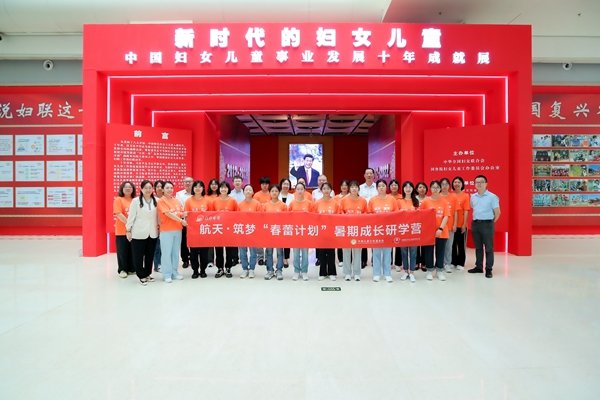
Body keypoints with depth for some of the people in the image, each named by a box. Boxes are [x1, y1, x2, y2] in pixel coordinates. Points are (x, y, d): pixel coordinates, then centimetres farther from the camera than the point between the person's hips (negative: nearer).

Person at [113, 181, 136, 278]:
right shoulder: (118, 199, -3)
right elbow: (119, 214, -12)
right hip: (122, 230, -4)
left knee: (133, 250, 9)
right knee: (122, 251, 3)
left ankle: (131, 269, 20)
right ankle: (122, 270, 15)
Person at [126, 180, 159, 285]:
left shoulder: (156, 201, 4)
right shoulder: (136, 201, -4)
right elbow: (131, 216, -4)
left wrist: (158, 226, 9)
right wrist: (128, 230, -4)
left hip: (152, 233, 3)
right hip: (139, 233, -3)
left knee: (150, 255, 10)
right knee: (138, 256, 2)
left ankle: (147, 274, 24)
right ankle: (142, 276, 14)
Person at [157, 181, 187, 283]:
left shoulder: (176, 200, 11)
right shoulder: (161, 201, -6)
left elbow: (182, 213, 14)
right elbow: (169, 214, -14)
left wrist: (185, 214, -8)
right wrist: (181, 220, -14)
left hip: (178, 229, 5)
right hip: (166, 230, -5)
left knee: (175, 252, 11)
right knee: (167, 253, -1)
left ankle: (174, 272, 20)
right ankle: (167, 274, 7)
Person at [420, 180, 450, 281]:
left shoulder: (444, 201, -1)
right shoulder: (426, 201, -2)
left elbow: (446, 216, -6)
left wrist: (440, 229, -16)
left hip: (442, 232, 1)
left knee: (440, 252, 9)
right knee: (428, 252, 6)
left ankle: (440, 271, 20)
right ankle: (429, 271, 18)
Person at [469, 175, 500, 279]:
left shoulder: (492, 196, -7)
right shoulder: (473, 197, 9)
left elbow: (497, 212, -4)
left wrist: (491, 223, 0)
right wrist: (476, 221, 11)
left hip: (487, 224, -5)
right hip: (475, 224, 5)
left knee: (489, 248, 0)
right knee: (478, 247, 12)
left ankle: (489, 269, 5)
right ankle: (479, 267, 21)